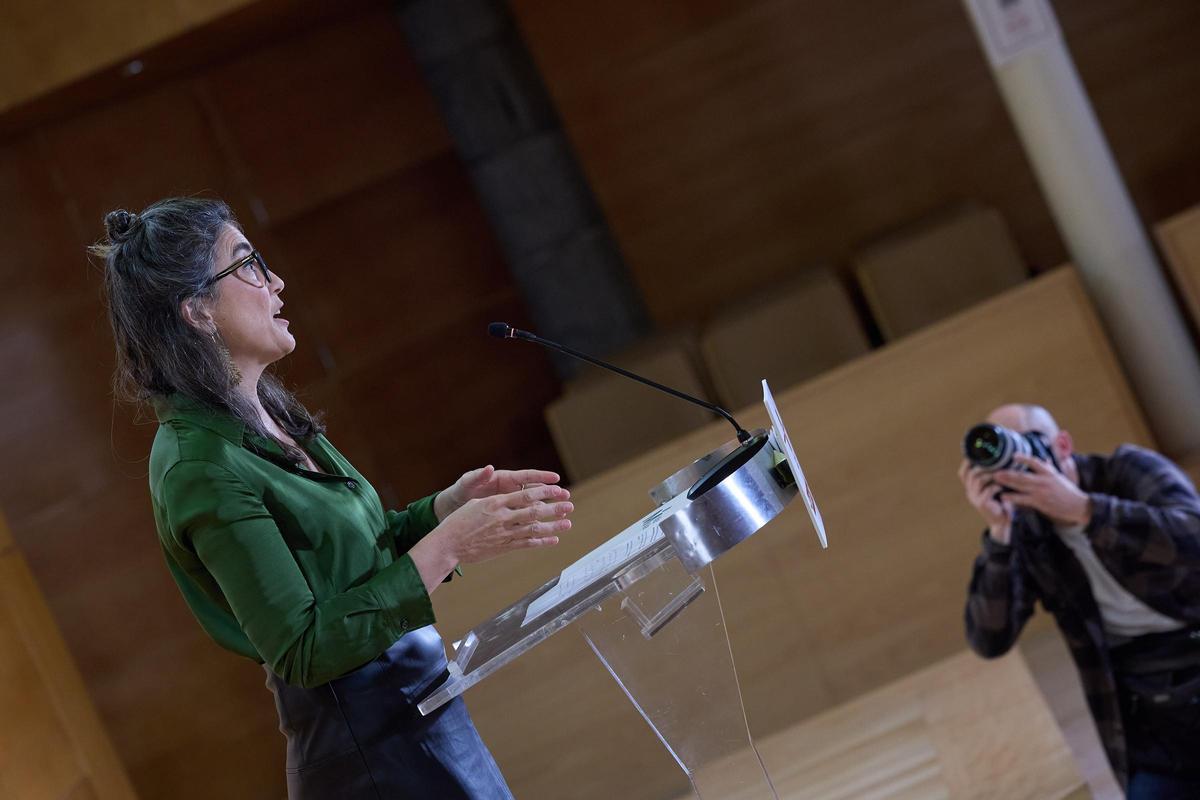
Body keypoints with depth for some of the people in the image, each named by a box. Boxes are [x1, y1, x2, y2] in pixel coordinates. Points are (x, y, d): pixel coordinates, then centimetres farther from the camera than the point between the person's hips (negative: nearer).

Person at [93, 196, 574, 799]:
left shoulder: (268, 417, 8)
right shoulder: (200, 466, -20)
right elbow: (303, 651, -22)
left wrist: (453, 503, -2)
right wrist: (450, 545, -23)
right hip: (372, 748, -9)